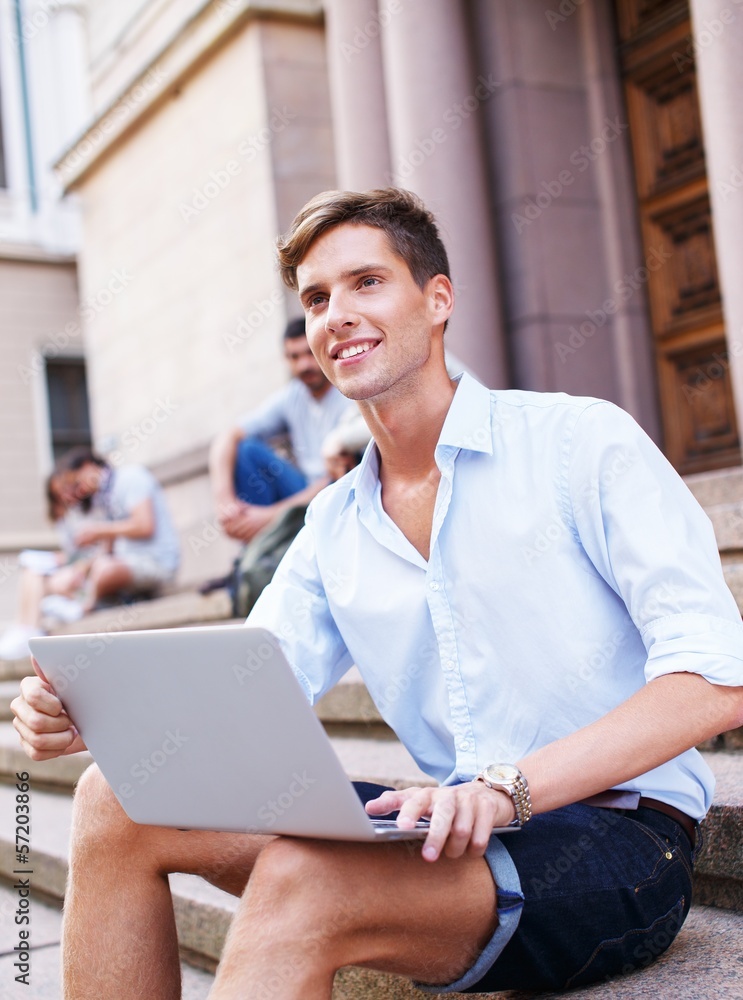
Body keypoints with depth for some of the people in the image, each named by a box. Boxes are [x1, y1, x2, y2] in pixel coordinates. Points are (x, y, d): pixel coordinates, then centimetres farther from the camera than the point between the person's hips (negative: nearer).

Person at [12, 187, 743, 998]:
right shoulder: (334, 526, 14)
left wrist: (509, 785, -27)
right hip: (462, 834, 6)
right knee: (121, 803, -9)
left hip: (617, 839, -5)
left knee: (299, 880, -33)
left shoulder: (580, 439, -5)